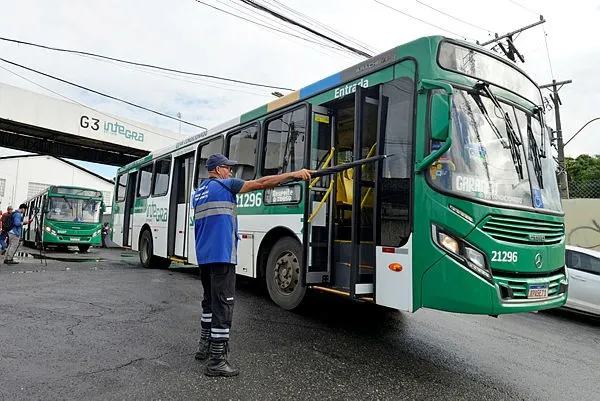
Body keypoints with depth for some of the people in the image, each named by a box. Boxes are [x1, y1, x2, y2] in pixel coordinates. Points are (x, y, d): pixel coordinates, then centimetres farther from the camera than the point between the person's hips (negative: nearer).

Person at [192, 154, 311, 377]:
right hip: (221, 255, -9)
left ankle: (204, 347, 31)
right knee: (223, 305, -6)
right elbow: (260, 184, -9)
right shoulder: (225, 185, -6)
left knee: (210, 301, 20)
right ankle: (217, 361, -4)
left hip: (203, 256, 9)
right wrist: (294, 174, -6)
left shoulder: (198, 192, 18)